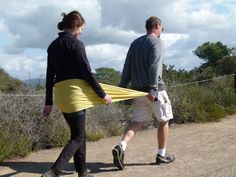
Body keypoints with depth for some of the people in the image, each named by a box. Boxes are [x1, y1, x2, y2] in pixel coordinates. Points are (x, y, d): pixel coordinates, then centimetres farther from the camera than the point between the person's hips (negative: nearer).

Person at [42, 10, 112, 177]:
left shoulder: (53, 46, 13)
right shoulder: (76, 44, -9)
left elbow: (50, 76, 14)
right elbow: (87, 73, -12)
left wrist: (48, 102, 17)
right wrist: (102, 94, -4)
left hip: (60, 94, 8)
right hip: (75, 92, -8)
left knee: (79, 133, 18)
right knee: (78, 137, 0)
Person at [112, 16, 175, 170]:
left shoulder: (135, 43, 16)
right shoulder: (156, 42, -5)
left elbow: (127, 68, 14)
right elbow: (154, 67, -19)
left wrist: (122, 87, 15)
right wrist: (152, 88, -25)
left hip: (138, 90, 6)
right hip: (155, 90, -6)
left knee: (137, 121, 5)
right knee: (164, 121, 10)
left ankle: (121, 147, -17)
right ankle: (161, 154, 18)